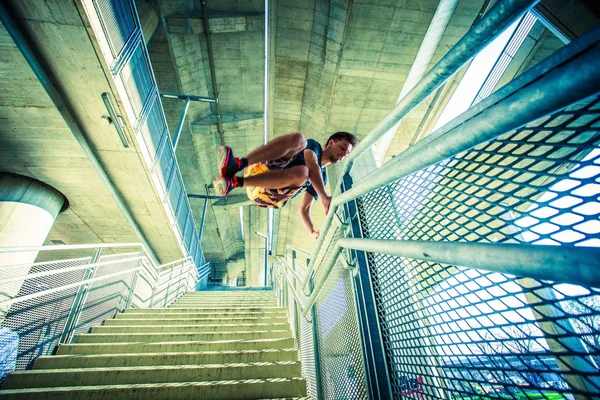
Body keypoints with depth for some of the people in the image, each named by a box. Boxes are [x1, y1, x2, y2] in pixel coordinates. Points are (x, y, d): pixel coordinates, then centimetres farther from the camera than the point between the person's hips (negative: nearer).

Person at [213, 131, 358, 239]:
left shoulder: (322, 178, 25)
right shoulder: (313, 146, 14)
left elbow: (304, 209, 20)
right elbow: (312, 167, -10)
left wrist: (313, 232, 0)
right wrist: (324, 197, -26)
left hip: (269, 198, 2)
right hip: (258, 170, -2)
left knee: (301, 172, -30)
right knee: (298, 138, -21)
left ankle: (234, 182, -35)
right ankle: (237, 165, -38)